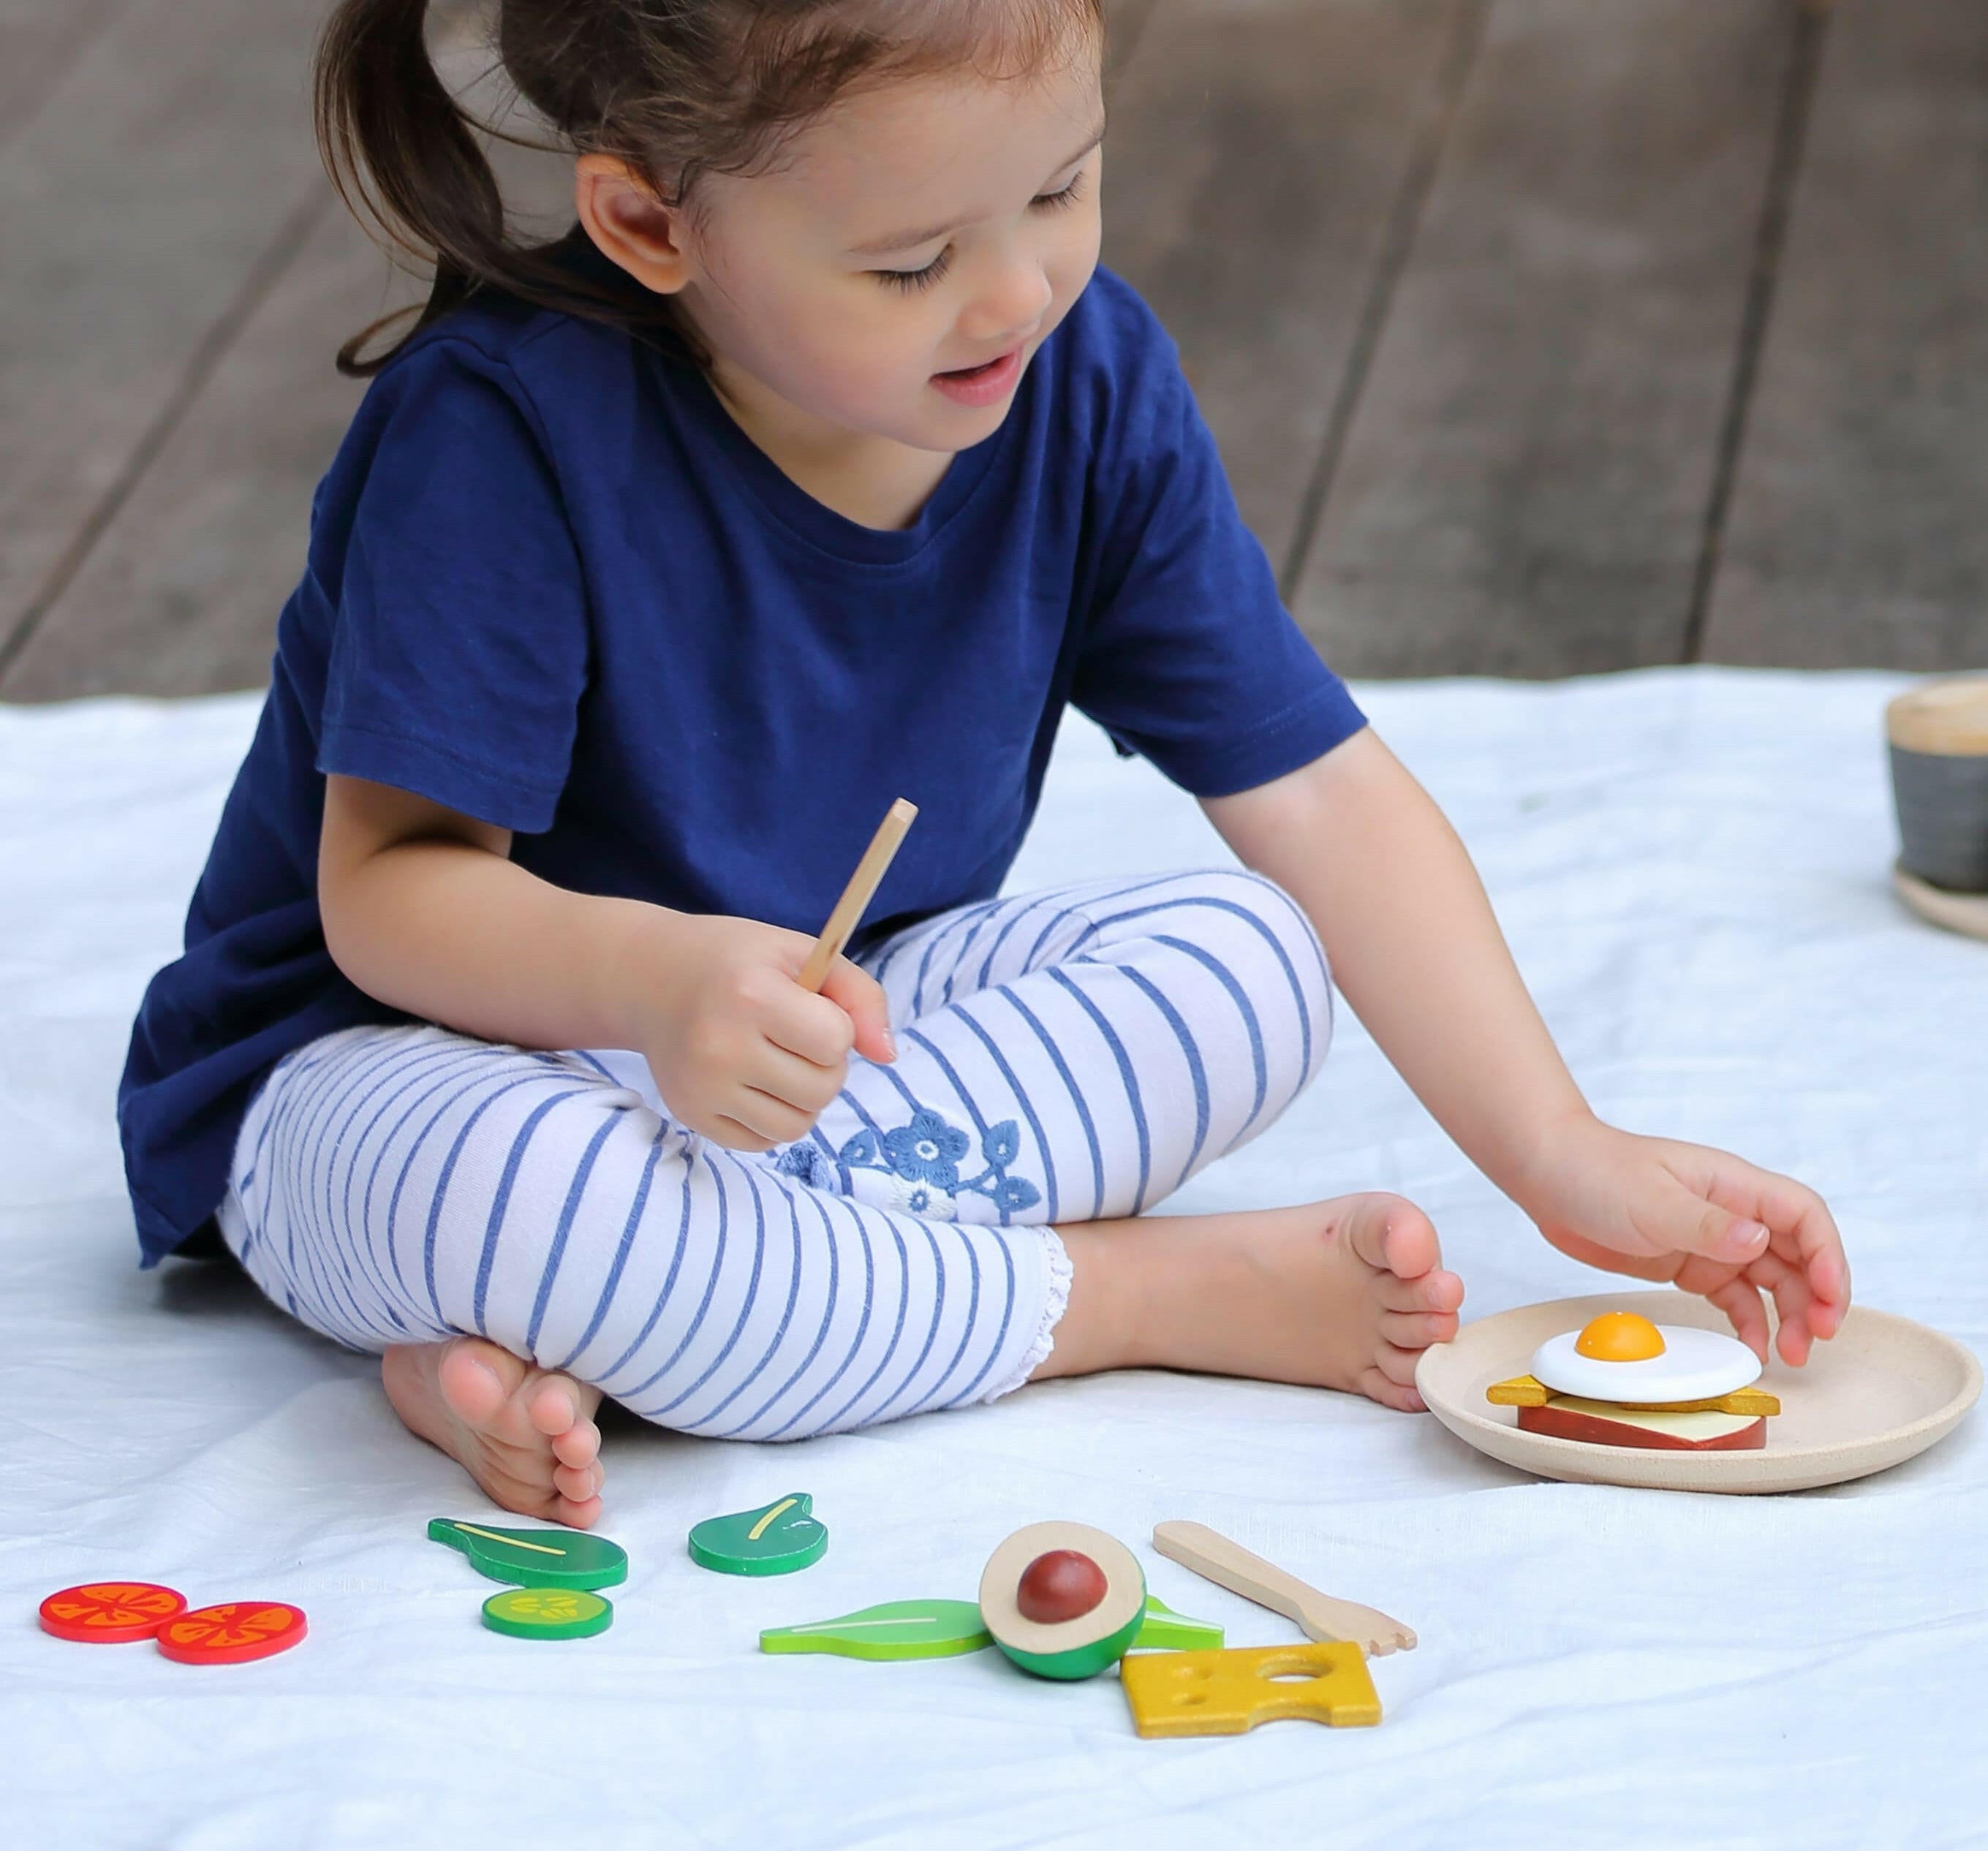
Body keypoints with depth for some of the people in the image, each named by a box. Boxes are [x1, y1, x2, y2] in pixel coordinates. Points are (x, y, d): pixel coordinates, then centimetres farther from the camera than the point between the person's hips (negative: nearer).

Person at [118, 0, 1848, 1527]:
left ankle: (565, 1338, -24)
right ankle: (1139, 1292, -17)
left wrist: (1564, 1158, -15)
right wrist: (655, 976, -46)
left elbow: (1317, 792, -8)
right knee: (503, 1185, -40)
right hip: (407, 1056, -5)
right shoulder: (508, 429, -26)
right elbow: (392, 883, -24)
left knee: (1253, 965, -15)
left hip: (813, 1016, 6)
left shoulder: (1088, 382, -10)